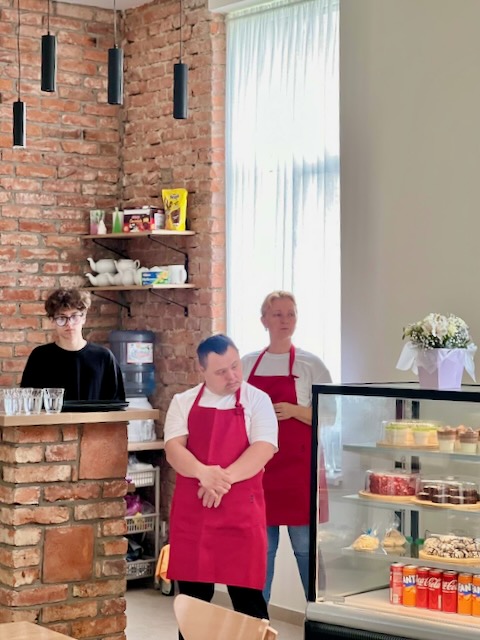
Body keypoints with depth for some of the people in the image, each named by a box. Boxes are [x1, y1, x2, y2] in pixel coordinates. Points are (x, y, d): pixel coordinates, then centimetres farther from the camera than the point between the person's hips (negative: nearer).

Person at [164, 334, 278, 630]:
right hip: (191, 511, 2)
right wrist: (204, 473, -24)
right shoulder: (183, 403, 8)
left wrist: (225, 478, -23)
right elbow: (173, 448, -5)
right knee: (192, 599, 10)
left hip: (241, 511, -2)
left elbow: (264, 448, -10)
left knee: (247, 598, 0)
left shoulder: (257, 400, 3)